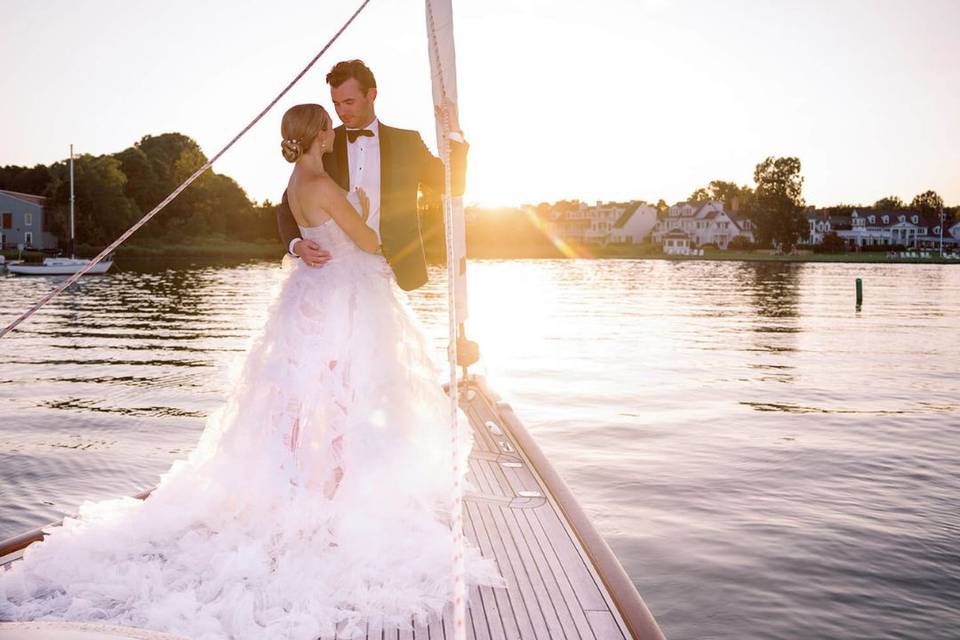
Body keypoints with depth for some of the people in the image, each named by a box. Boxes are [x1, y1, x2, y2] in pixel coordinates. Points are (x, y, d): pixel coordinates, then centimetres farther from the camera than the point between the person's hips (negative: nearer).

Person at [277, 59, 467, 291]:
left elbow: (453, 185, 9)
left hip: (392, 269, 0)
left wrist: (454, 133, -2)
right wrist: (297, 245, -11)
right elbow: (288, 207, 9)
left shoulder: (407, 142, 8)